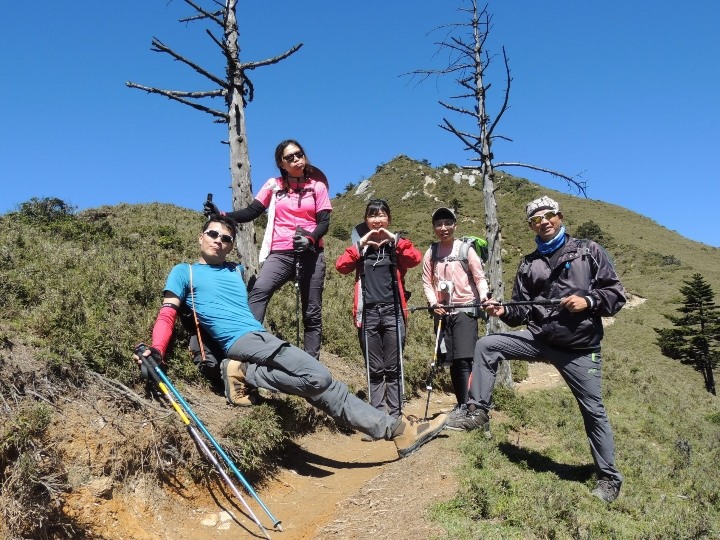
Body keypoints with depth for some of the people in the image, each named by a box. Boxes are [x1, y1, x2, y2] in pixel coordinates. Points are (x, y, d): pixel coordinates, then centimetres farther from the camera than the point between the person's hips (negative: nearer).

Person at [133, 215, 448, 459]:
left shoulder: (237, 271, 28)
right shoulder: (184, 272, 12)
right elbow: (167, 315, 3)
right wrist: (156, 350, -15)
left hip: (263, 339, 6)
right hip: (242, 341, -6)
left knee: (323, 385, -5)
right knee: (318, 377, -28)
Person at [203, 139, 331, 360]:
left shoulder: (317, 186, 10)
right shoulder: (274, 185, 12)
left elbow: (324, 222, 2)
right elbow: (251, 212, 6)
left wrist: (311, 239, -19)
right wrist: (222, 215, -10)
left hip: (311, 254, 0)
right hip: (280, 254, 0)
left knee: (312, 313, 0)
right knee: (258, 292, -27)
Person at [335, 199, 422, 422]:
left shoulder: (396, 246, 10)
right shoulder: (360, 248, 13)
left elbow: (415, 258, -10)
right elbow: (341, 265, -4)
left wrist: (394, 238, -12)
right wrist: (361, 243, -9)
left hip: (393, 313, -1)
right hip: (368, 314, 1)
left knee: (393, 368, 2)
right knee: (374, 369, 5)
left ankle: (395, 415, 8)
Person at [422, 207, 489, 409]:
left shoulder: (465, 249, -2)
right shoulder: (430, 253, 7)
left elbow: (479, 277, -2)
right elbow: (427, 282, 7)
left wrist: (484, 297, -19)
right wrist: (433, 304, -8)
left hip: (465, 309, -4)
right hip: (442, 312, 4)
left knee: (464, 359, -14)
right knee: (451, 361, 9)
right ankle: (462, 405, 22)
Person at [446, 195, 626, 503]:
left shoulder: (588, 251, 3)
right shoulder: (528, 265, 11)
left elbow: (616, 294, -1)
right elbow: (523, 310, 8)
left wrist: (588, 301, -18)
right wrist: (503, 311, -13)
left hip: (579, 347, -3)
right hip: (538, 337, 3)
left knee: (593, 411, 4)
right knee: (486, 346, -13)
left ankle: (609, 478, 22)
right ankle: (477, 411, -3)